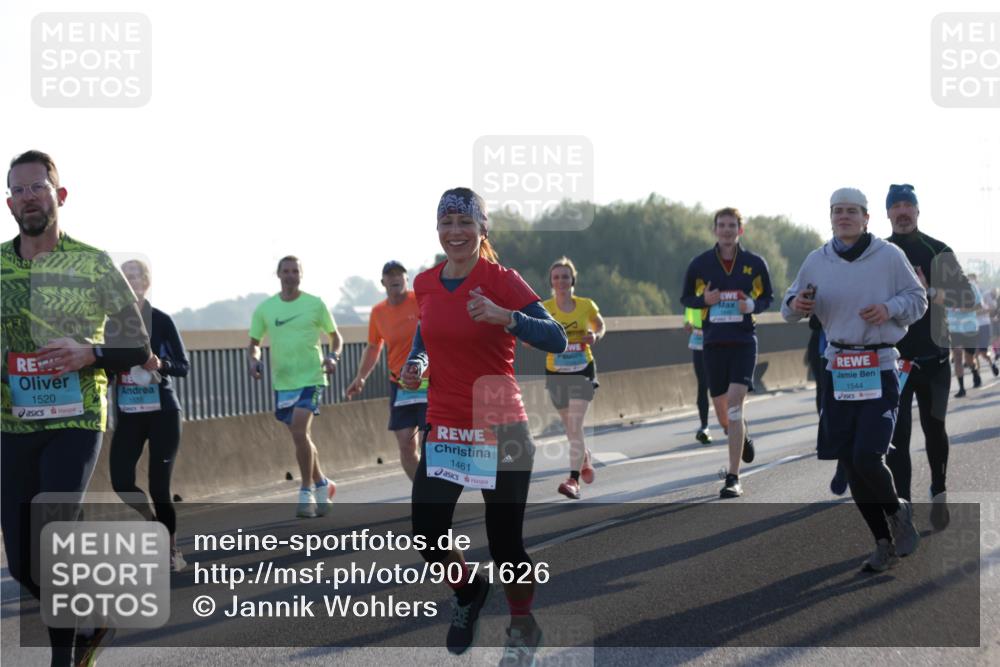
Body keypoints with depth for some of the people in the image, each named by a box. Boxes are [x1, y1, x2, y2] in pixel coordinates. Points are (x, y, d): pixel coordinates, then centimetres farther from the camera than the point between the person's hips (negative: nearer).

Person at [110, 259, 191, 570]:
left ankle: (172, 549, 16)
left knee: (158, 485, -4)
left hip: (163, 413, -3)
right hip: (128, 415, 3)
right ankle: (156, 526, 18)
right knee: (121, 481, -10)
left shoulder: (161, 320, -6)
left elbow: (184, 366, -4)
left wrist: (161, 364, -22)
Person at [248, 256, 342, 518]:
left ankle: (307, 492, -8)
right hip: (282, 381, 4)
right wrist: (253, 361, -6)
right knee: (301, 437, 10)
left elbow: (335, 336, 10)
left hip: (310, 378, -4)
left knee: (300, 432, -18)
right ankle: (322, 485, 29)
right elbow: (254, 343, 14)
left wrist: (333, 357, -9)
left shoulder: (315, 305, 0)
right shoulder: (265, 309, 6)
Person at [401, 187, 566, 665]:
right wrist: (416, 363, 5)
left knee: (504, 542, 0)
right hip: (444, 432, 4)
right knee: (426, 536, -1)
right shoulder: (425, 284, 3)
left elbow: (557, 340, -19)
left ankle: (523, 627, 28)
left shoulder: (502, 281, -11)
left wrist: (504, 316, -32)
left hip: (500, 432, -4)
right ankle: (468, 592, 32)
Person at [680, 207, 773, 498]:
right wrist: (704, 300, -9)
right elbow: (686, 298, 13)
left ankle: (733, 478, -15)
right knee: (721, 410, 8)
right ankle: (743, 437, 46)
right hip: (714, 343, 2)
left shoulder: (755, 263, 1)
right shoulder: (700, 264, 3)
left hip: (744, 342, -2)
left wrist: (753, 305, -9)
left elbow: (767, 297, 13)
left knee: (734, 404, -17)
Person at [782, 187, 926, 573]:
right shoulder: (817, 261, 8)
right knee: (851, 464, 5)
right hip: (838, 368, 4)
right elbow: (791, 307, 16)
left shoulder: (889, 257, -1)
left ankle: (897, 512, 16)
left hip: (879, 369, -4)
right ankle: (885, 545, 18)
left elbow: (918, 300, 6)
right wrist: (796, 305, -8)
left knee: (867, 457, -16)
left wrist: (890, 309, -14)